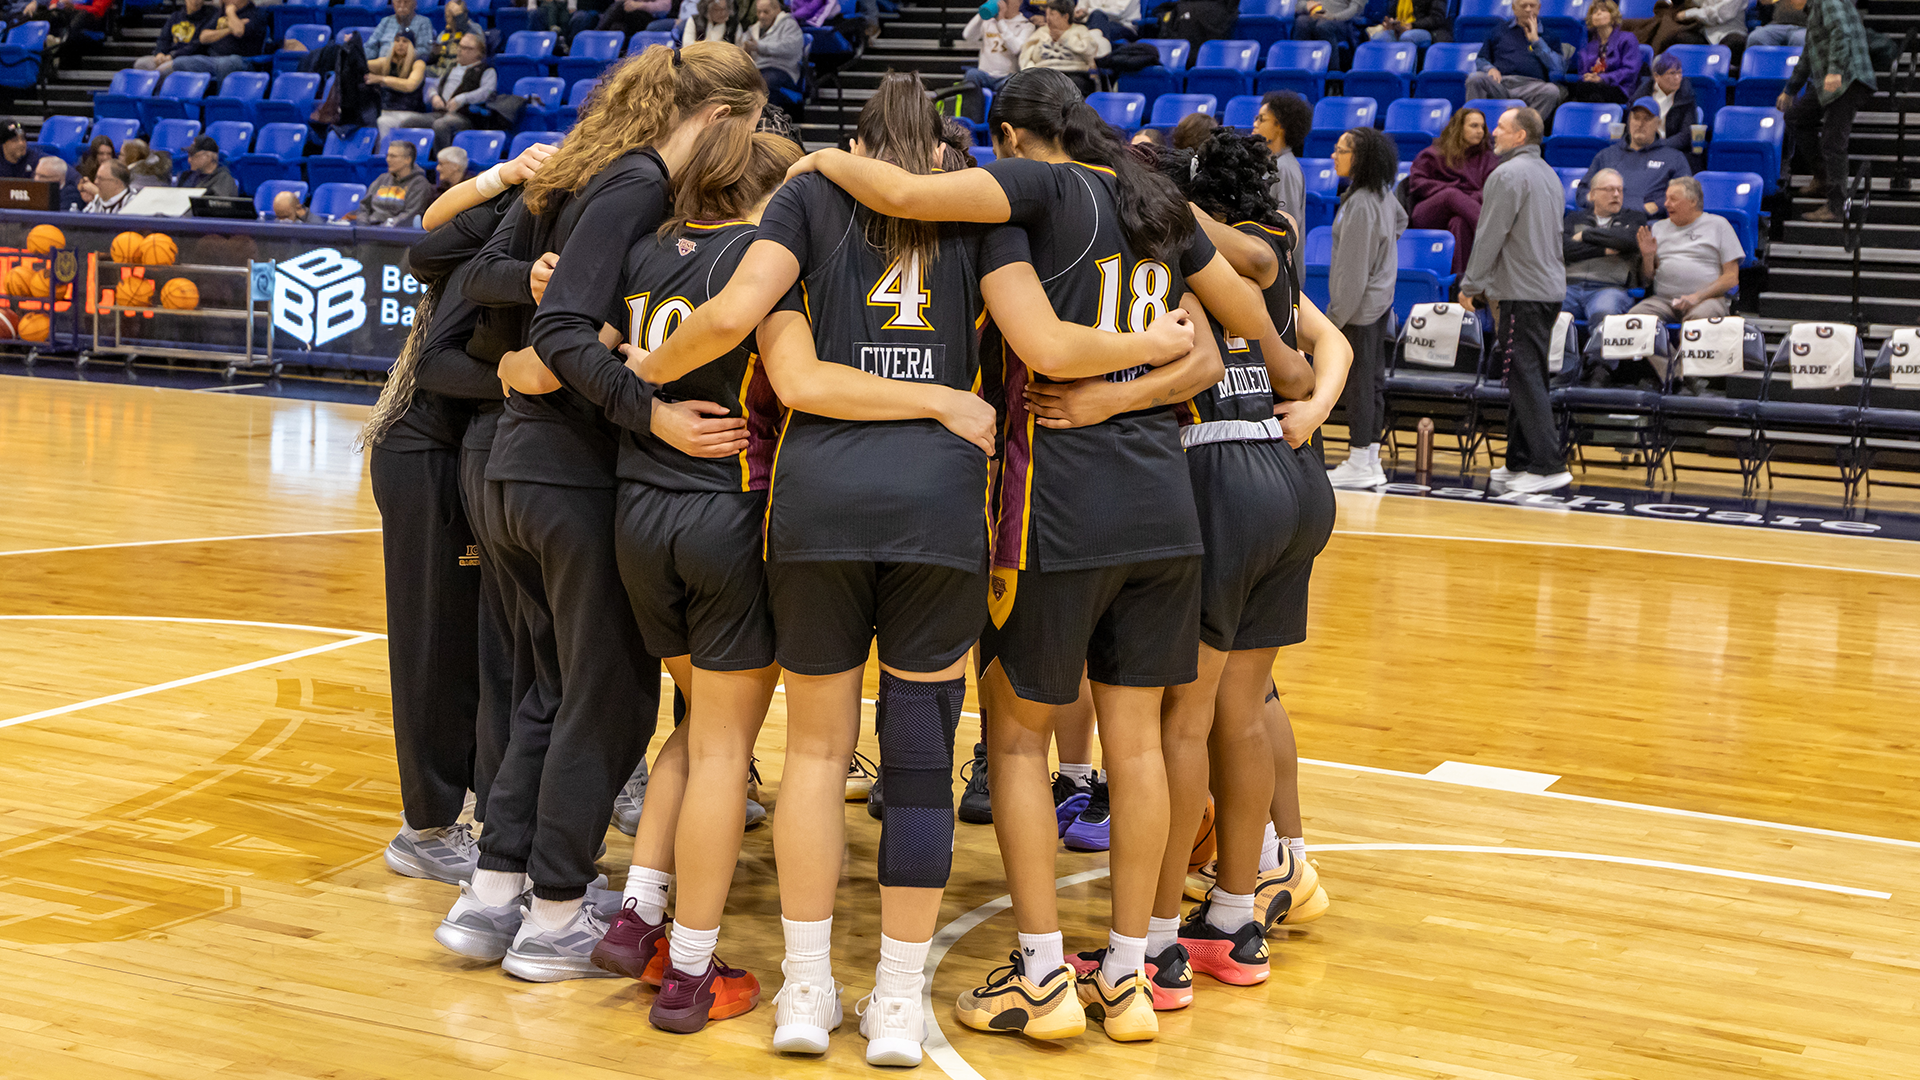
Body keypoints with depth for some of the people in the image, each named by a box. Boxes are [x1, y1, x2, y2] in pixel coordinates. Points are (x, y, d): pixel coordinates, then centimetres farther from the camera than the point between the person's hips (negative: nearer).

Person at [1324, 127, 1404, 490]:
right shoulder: (1383, 194, 6)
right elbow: (1400, 220, 31)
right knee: (1372, 381, 13)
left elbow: (1352, 269, -21)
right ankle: (1372, 459, 20)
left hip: (1360, 306, -10)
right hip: (1380, 300, 10)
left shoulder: (1360, 205, -22)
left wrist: (1336, 316, -17)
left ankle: (1358, 464, 2)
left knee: (1357, 383, -3)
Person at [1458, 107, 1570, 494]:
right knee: (1525, 377, 14)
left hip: (1520, 293, -9)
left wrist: (1471, 285, -4)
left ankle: (1548, 465, -13)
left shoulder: (1508, 175, -13)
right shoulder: (1548, 174, 17)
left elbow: (1490, 237, -14)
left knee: (1524, 378, -9)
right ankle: (1520, 461, 18)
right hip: (1550, 287, 9)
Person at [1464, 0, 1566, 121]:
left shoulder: (1548, 36, 21)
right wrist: (1489, 68, -1)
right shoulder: (1498, 32, 26)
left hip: (1531, 85, -1)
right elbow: (1481, 59, 24)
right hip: (1500, 82, 1)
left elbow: (1559, 69, 7)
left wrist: (1536, 41, 5)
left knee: (1552, 91, -35)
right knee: (1474, 79, -31)